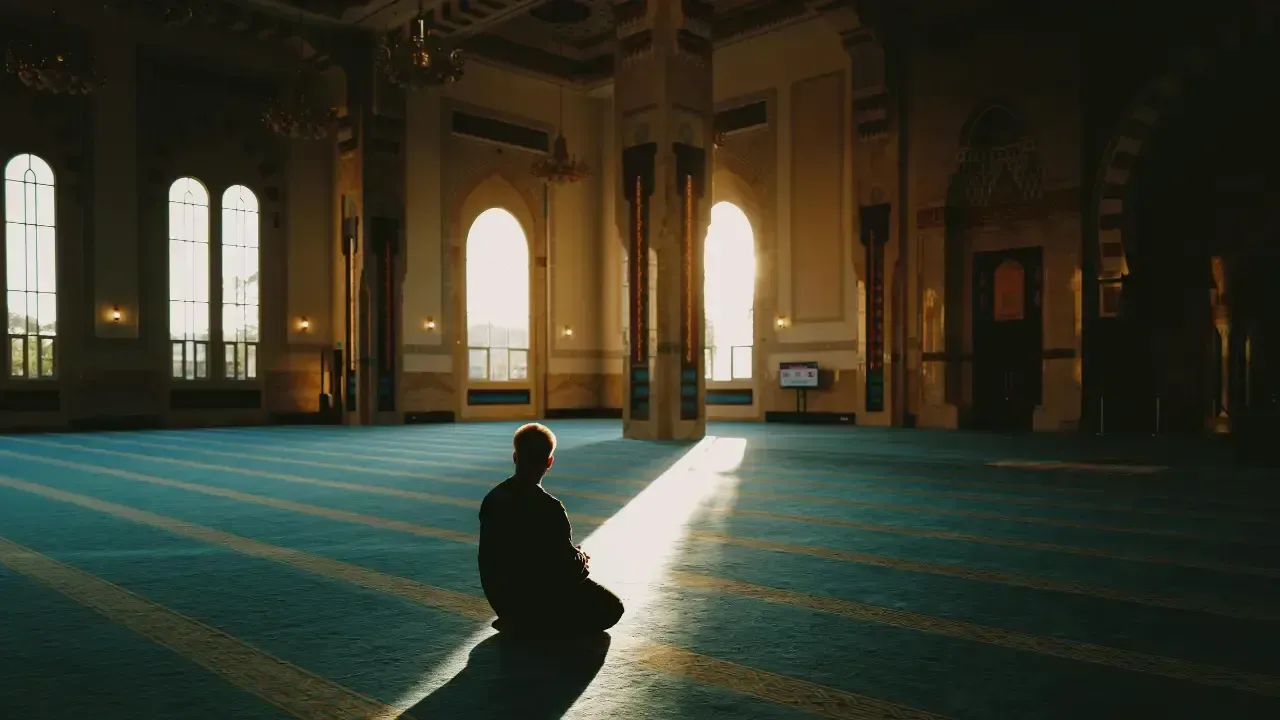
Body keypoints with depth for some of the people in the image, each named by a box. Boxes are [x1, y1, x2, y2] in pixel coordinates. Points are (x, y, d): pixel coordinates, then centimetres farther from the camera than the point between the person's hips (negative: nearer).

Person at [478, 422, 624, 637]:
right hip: (536, 600, -8)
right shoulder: (548, 508, -24)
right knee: (610, 607, 10)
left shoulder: (493, 498, -3)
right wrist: (583, 559, 7)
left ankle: (519, 622, 13)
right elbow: (568, 567, -17)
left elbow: (516, 552, 8)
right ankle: (534, 627, -2)